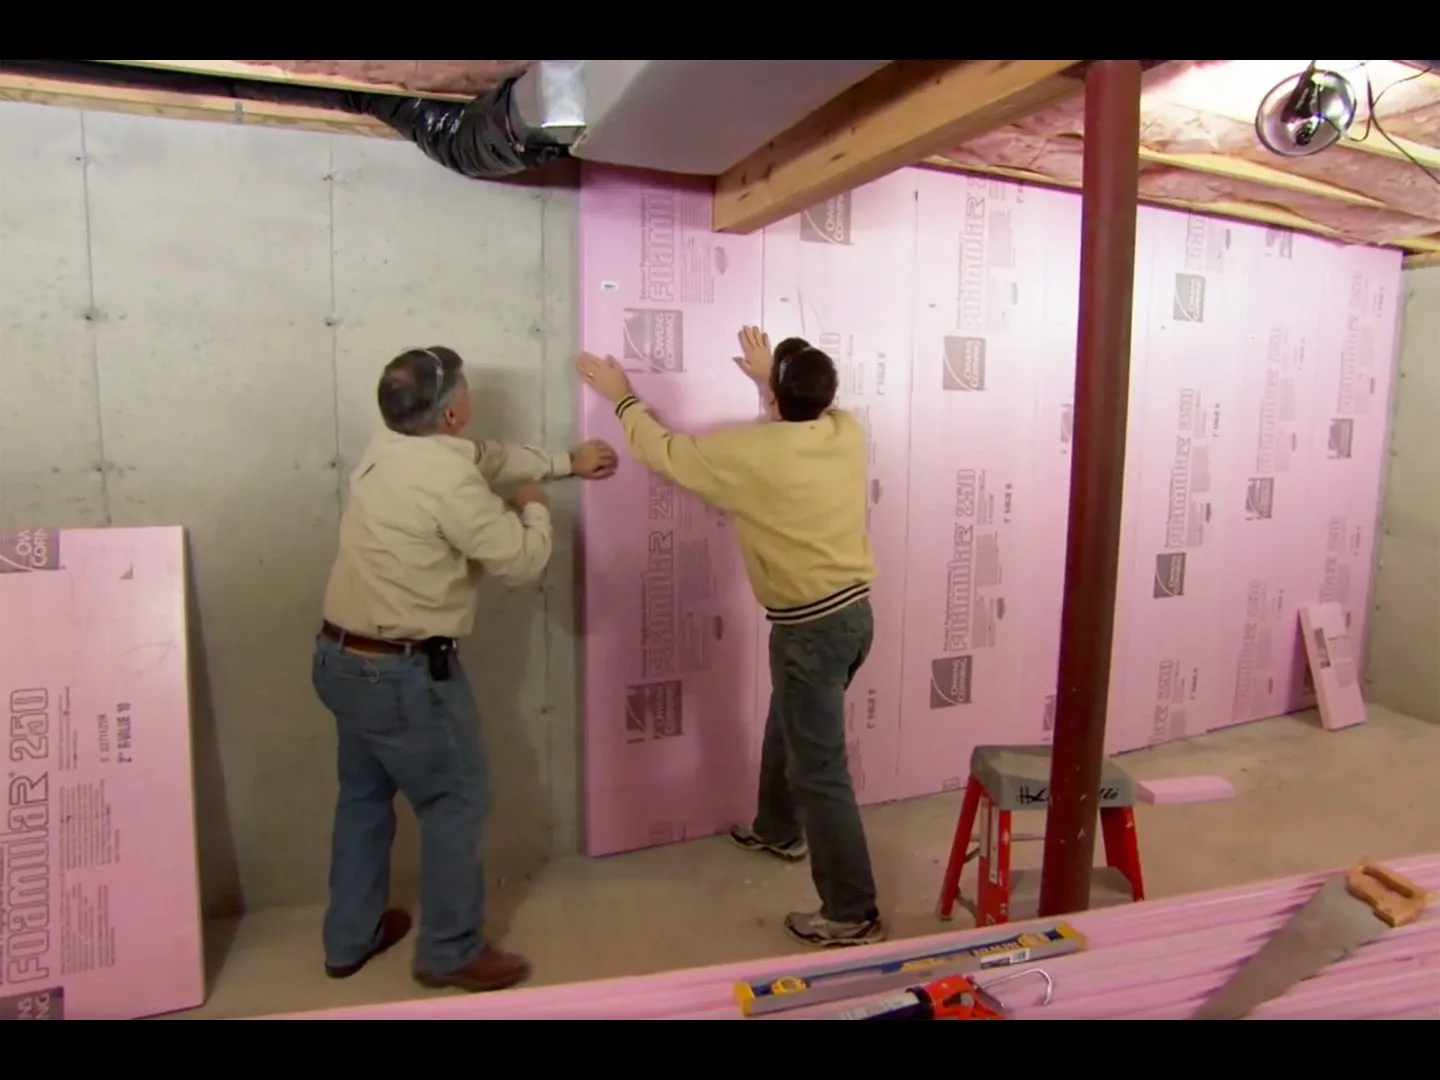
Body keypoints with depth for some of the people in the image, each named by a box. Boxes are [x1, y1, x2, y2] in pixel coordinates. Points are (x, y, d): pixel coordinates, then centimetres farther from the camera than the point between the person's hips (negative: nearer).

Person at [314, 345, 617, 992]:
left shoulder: (388, 447, 5)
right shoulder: (448, 480, -23)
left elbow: (490, 456, 18)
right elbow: (522, 561, -14)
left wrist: (564, 463, 26)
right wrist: (534, 507, 5)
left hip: (342, 657, 10)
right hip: (403, 673, -9)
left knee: (364, 795, 22)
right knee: (456, 801, 7)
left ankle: (350, 938, 38)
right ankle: (450, 952, 23)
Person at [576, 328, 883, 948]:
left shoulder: (750, 451, -18)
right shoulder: (846, 431, -1)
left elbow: (662, 453, -2)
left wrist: (622, 397, 13)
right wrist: (771, 377, 36)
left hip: (811, 628, -8)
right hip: (854, 612, 8)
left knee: (820, 770, 2)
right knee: (788, 727, 28)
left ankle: (852, 915, 12)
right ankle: (777, 830, 50)